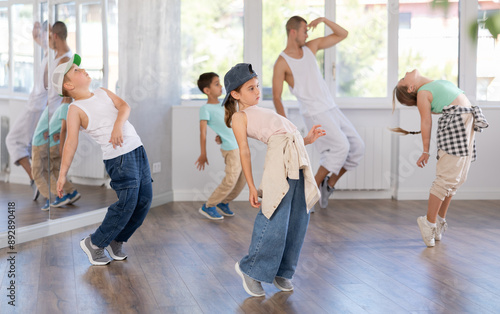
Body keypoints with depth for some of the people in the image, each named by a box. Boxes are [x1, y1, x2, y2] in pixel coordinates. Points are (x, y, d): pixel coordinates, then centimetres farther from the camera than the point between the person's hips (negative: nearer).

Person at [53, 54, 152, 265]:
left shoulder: (103, 92, 14)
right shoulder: (75, 109, -5)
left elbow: (124, 106, 0)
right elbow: (71, 142, -13)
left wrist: (118, 125, -21)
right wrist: (62, 175, -20)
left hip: (137, 148, 7)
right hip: (118, 157, -7)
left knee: (144, 200, 6)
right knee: (127, 203, -13)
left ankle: (116, 241, 22)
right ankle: (94, 244, 5)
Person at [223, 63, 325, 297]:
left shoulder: (262, 112, 31)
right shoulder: (240, 116, 6)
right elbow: (244, 151, -3)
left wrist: (307, 139, 16)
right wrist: (251, 186, -9)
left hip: (299, 157, 8)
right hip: (279, 158, -8)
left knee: (298, 219, 6)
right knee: (275, 220, -9)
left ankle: (282, 271, 19)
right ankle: (251, 269, 8)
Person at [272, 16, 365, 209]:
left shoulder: (311, 47, 10)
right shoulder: (282, 62, -8)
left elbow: (343, 35, 14)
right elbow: (276, 97, -8)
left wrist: (324, 19, -2)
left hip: (332, 109, 7)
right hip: (315, 114, -7)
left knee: (357, 148, 3)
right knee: (341, 146, -21)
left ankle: (329, 184, 16)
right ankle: (312, 187, -7)